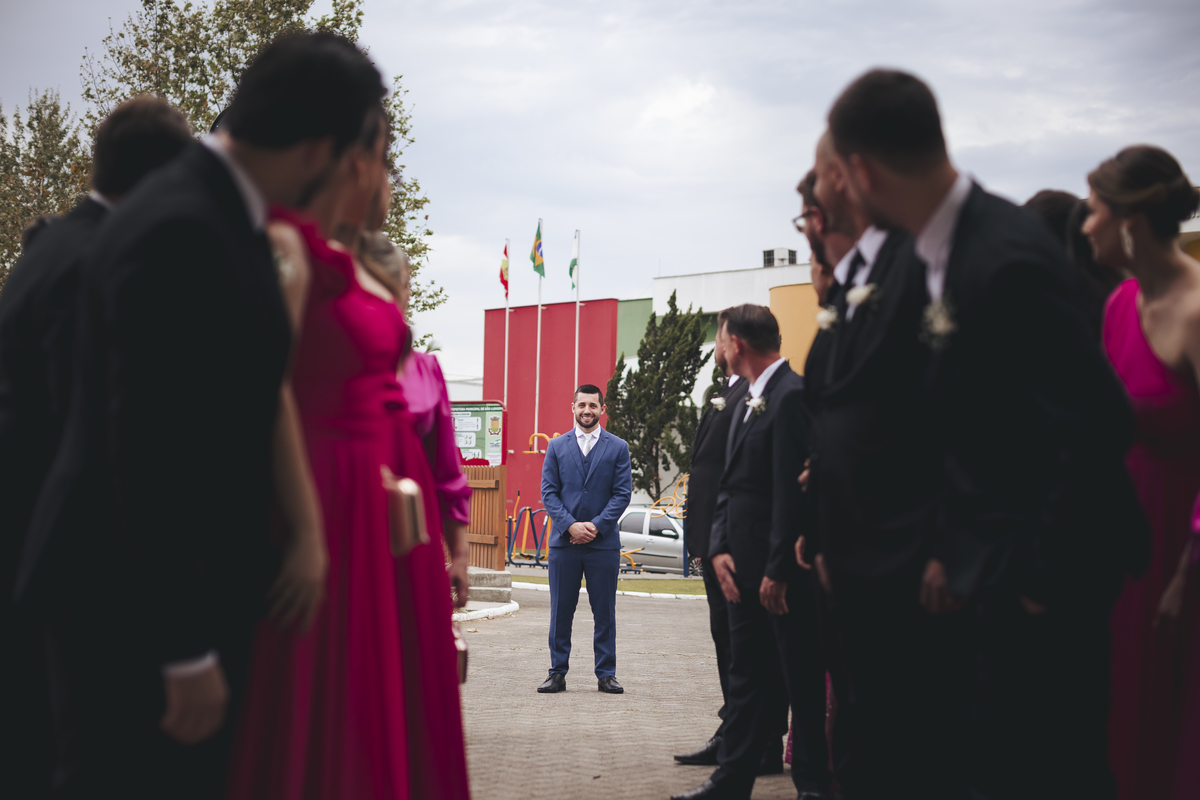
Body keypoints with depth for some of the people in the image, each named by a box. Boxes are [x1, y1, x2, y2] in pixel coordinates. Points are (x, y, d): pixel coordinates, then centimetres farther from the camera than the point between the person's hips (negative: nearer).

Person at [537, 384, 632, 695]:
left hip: (603, 542, -1)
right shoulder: (557, 447, 9)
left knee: (604, 612, 3)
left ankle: (606, 674, 10)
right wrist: (570, 525, -11)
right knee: (560, 611, 3)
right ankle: (557, 673, 10)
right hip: (563, 541, 1)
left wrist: (596, 526, -10)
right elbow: (548, 492, 3)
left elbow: (622, 493, 1)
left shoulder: (618, 447, 6)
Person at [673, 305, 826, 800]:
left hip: (784, 571, -9)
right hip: (743, 565, 9)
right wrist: (719, 549, 3)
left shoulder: (791, 396, -15)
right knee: (746, 673, 13)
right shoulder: (748, 401, 15)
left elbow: (791, 491, -19)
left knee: (802, 679, 1)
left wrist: (778, 571, -19)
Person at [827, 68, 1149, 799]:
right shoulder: (951, 251, 7)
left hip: (1041, 574, -9)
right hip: (997, 573, 9)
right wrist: (950, 549, 11)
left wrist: (1046, 575, -18)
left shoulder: (1008, 258, -23)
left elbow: (1098, 422, -25)